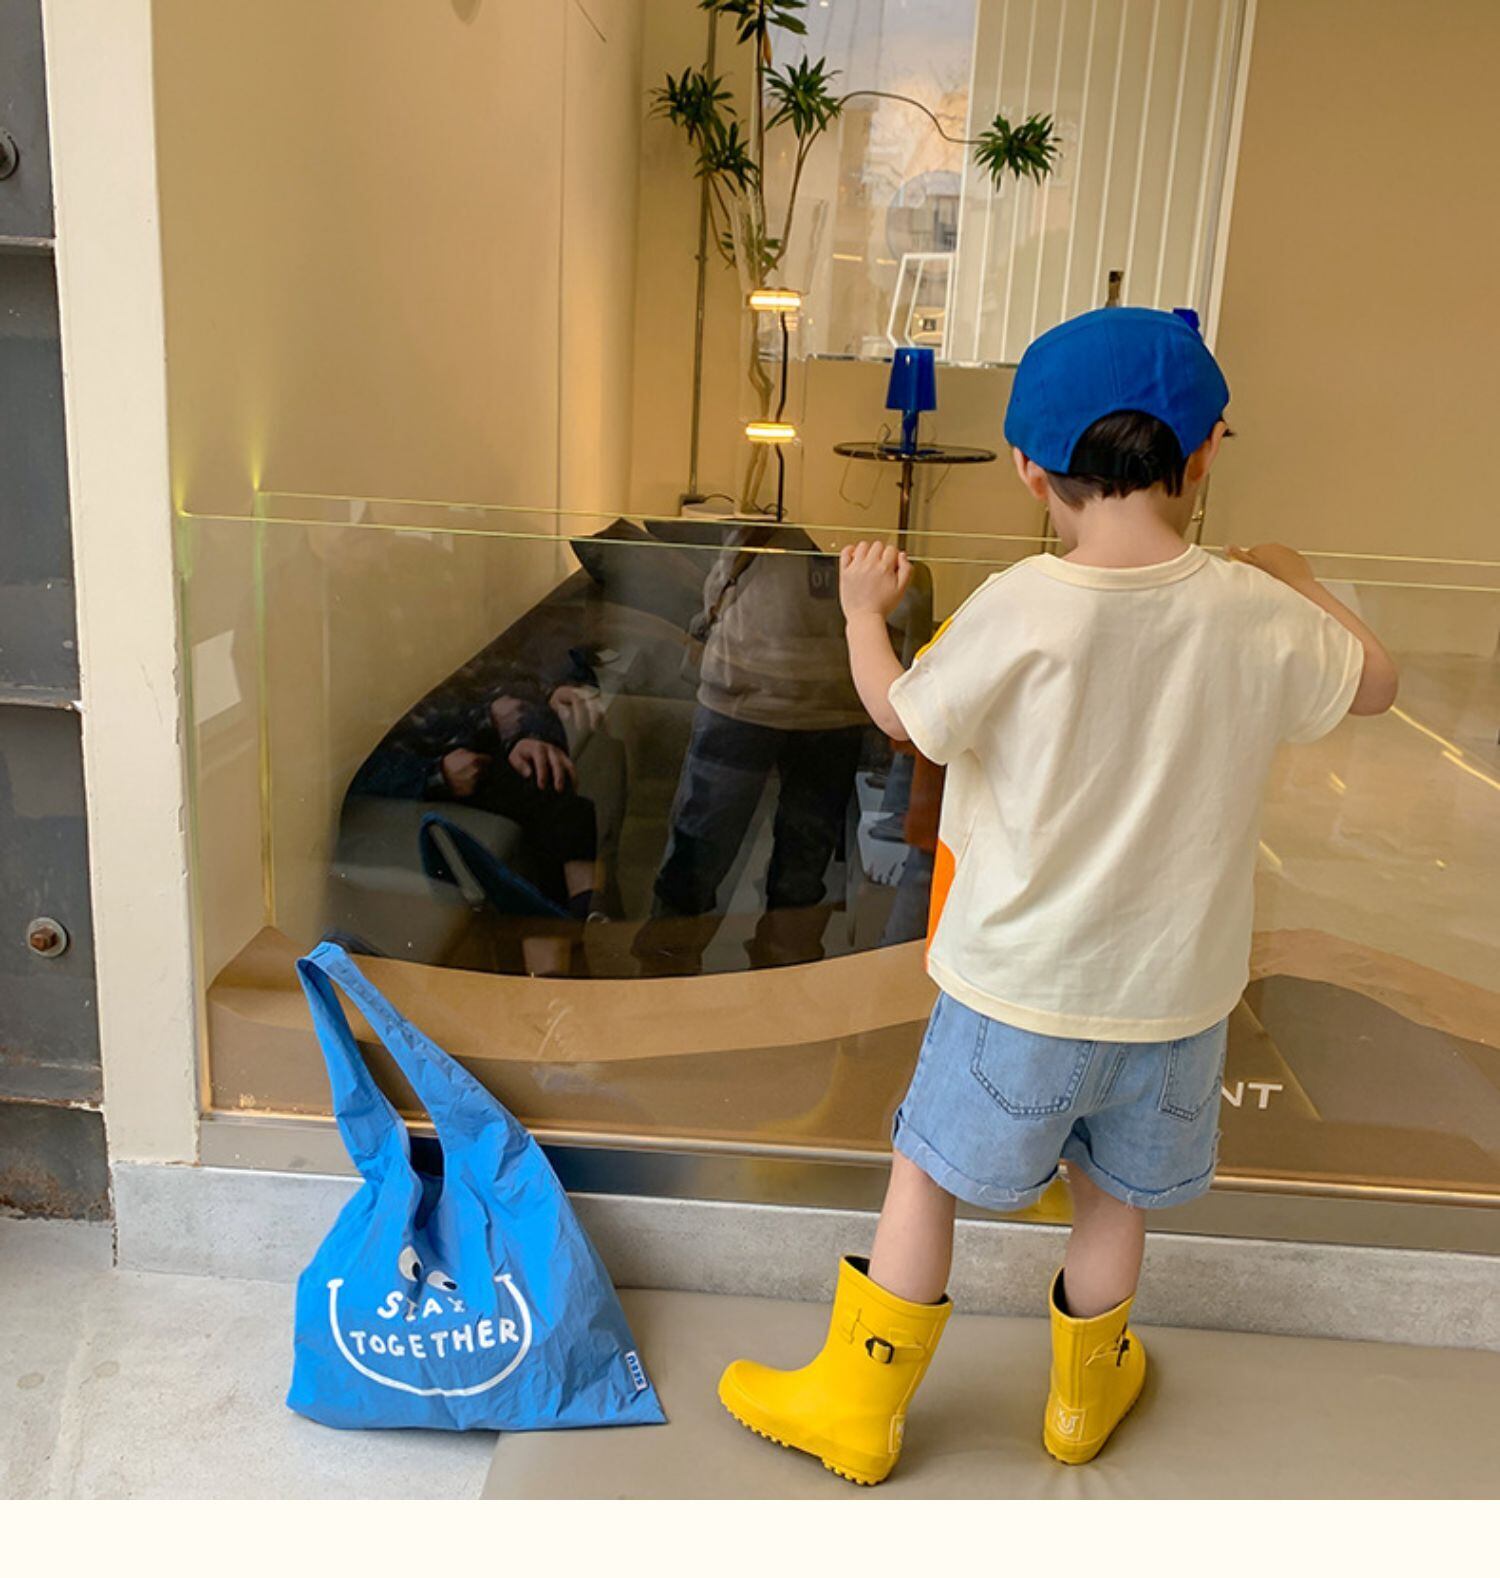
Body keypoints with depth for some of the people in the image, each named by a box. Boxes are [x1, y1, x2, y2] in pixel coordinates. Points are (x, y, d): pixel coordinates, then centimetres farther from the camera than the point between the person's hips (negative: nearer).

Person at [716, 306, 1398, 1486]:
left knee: (928, 1177, 15)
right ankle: (1086, 1392, 46)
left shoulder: (1017, 611, -21)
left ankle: (857, 1406, 32)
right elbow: (1374, 683, 8)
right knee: (1119, 1197, 23)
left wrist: (863, 610, 10)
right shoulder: (1257, 616, -11)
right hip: (1173, 991, 3)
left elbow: (904, 716, -7)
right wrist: (1300, 583, 23)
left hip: (1018, 989, -3)